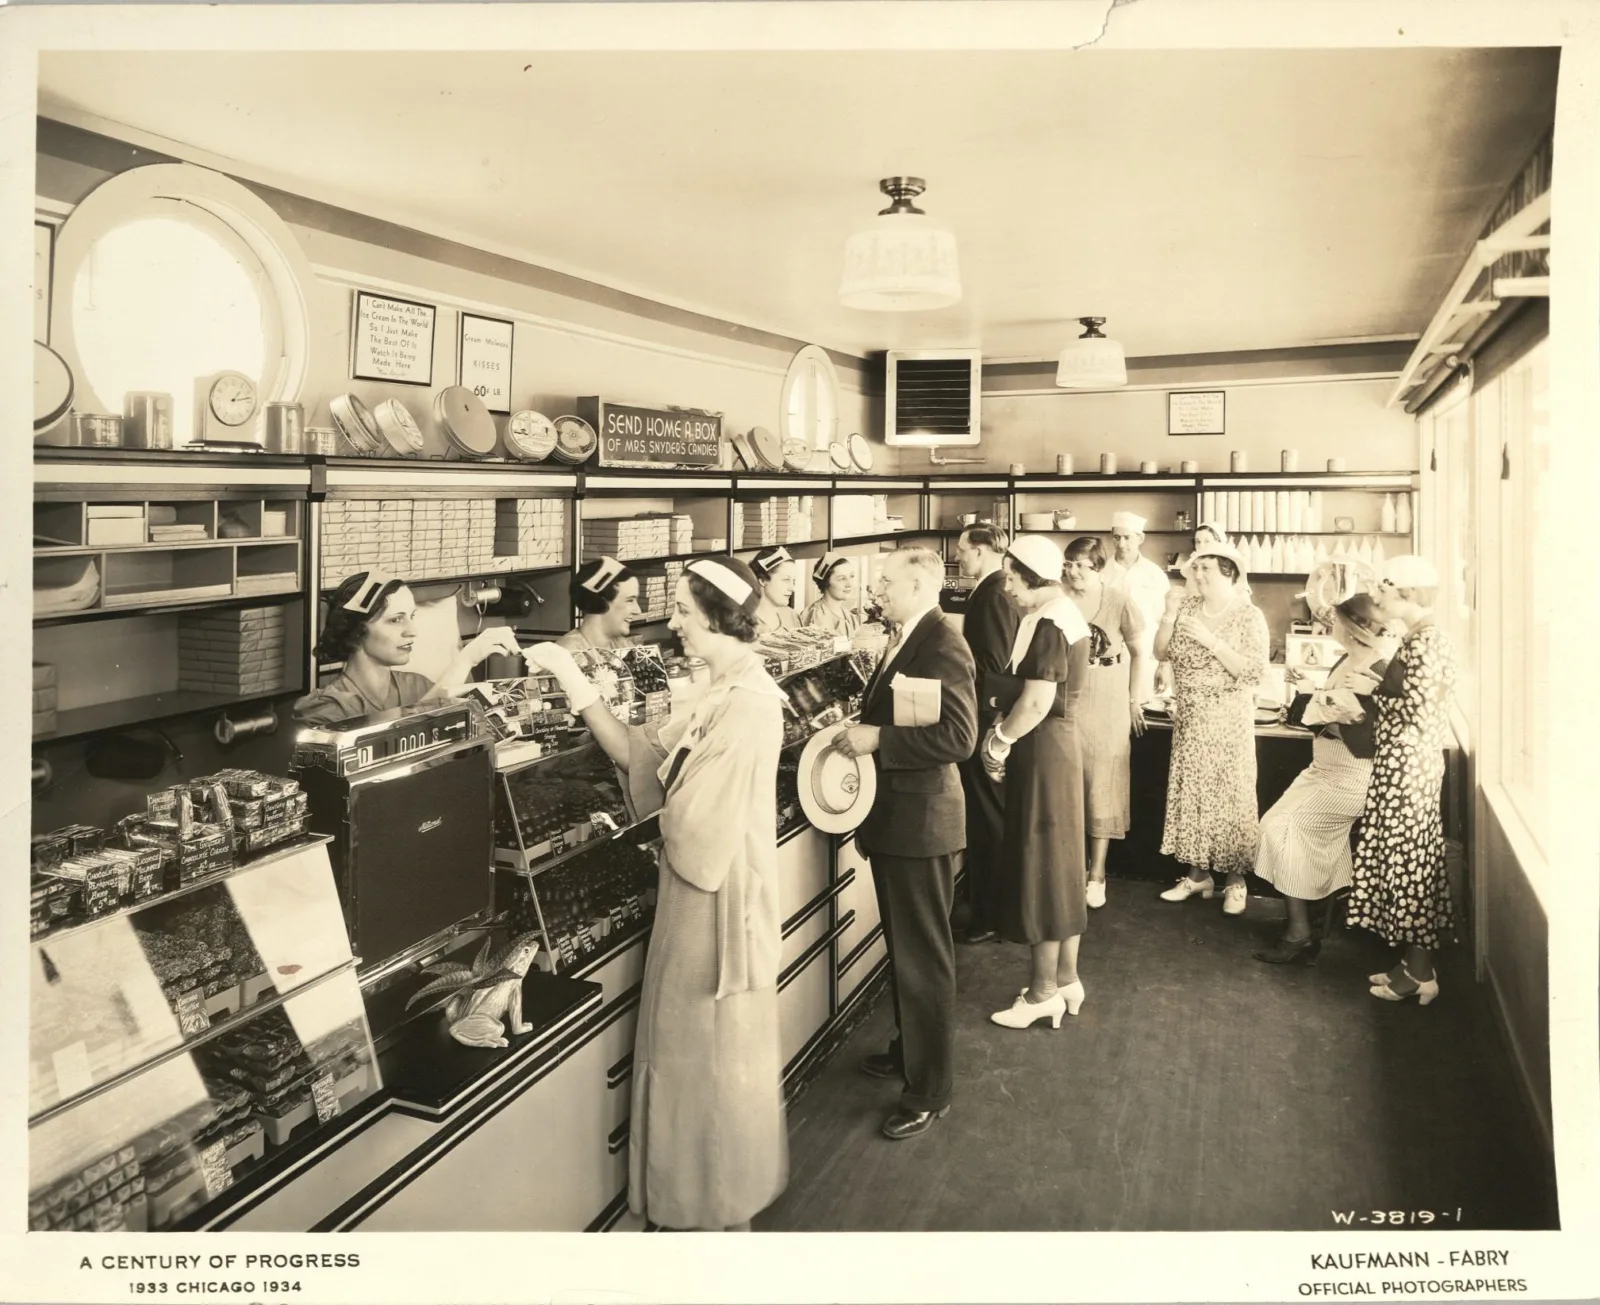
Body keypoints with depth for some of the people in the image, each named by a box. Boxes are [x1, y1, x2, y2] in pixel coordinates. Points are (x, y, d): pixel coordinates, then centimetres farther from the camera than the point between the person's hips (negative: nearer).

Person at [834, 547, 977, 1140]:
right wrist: (860, 728, 6)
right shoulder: (905, 640, 10)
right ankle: (909, 1048, 41)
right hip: (893, 816, 10)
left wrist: (877, 739, -24)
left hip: (920, 819, -10)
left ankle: (929, 1090, 16)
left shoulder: (943, 646, -20)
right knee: (903, 946, 23)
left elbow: (958, 736, -27)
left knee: (923, 956, 3)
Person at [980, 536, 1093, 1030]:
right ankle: (1066, 979, 26)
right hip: (1061, 742, 10)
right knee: (1059, 864, 15)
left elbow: (1036, 701, -24)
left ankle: (1044, 991, 9)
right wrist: (1006, 731, 11)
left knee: (1039, 864, -1)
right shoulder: (1064, 613, 13)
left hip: (1042, 749, -10)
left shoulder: (1046, 623, -18)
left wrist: (999, 740, -11)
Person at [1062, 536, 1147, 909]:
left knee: (1101, 790, 4)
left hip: (1106, 709, -1)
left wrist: (1134, 699, 4)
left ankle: (1097, 876, 13)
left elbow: (1139, 651, 3)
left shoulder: (1118, 600, -7)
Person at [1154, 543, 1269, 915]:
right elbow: (1161, 652, 3)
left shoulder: (1249, 616, -8)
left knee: (1230, 794, 0)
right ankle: (1198, 873, 20)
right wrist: (1169, 615, -11)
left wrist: (1210, 640, -21)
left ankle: (1236, 879, 12)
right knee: (1191, 792, 9)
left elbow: (1254, 672, -16)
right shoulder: (1187, 608, 5)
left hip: (1228, 721, -5)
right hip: (1190, 719, 5)